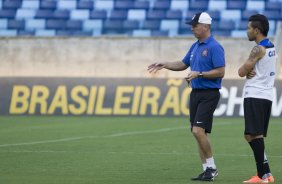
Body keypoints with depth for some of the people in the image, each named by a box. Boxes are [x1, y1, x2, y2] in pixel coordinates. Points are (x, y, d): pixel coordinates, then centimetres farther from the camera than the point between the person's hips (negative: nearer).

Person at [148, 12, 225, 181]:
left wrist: (199, 74, -21)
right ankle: (207, 170, 11)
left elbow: (220, 72, -18)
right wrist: (164, 65, 15)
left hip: (209, 94, -9)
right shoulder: (195, 46, 15)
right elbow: (182, 65, 26)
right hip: (195, 93, 9)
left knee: (198, 130, -17)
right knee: (199, 134, 6)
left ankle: (212, 168, -6)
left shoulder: (215, 47, -12)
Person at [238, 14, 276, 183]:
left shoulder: (258, 49, -14)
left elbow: (241, 72, -12)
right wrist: (250, 72, -2)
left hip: (255, 96, -10)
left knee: (254, 135, -12)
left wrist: (246, 70, 9)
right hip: (267, 95, 10)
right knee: (256, 136, 14)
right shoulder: (271, 47, 17)